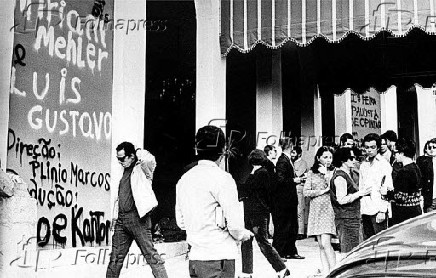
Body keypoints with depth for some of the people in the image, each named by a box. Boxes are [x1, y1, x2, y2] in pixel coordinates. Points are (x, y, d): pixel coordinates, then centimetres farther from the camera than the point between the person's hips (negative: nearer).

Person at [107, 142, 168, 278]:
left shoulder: (142, 168, -5)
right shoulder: (125, 171, 17)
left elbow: (150, 160, -28)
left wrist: (140, 154, -7)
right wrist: (115, 215, 20)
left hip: (138, 218, -7)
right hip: (122, 219, 7)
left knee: (150, 254, -7)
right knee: (116, 257, 12)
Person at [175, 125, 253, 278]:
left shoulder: (184, 179, 8)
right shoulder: (222, 178, -13)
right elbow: (235, 224, -14)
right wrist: (244, 235, 6)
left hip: (194, 258, 7)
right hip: (218, 258, -7)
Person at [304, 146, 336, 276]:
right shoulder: (312, 173, 9)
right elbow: (306, 192, 3)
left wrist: (326, 175, -11)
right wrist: (322, 191, -7)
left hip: (328, 209, -3)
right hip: (316, 210, 3)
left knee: (326, 243, -14)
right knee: (321, 245, 4)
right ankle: (325, 272, 7)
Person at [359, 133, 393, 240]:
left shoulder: (384, 164, -3)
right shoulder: (363, 165, 15)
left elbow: (388, 188, -7)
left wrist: (382, 211, -13)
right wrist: (359, 209, 11)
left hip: (378, 210, -5)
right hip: (365, 210, 6)